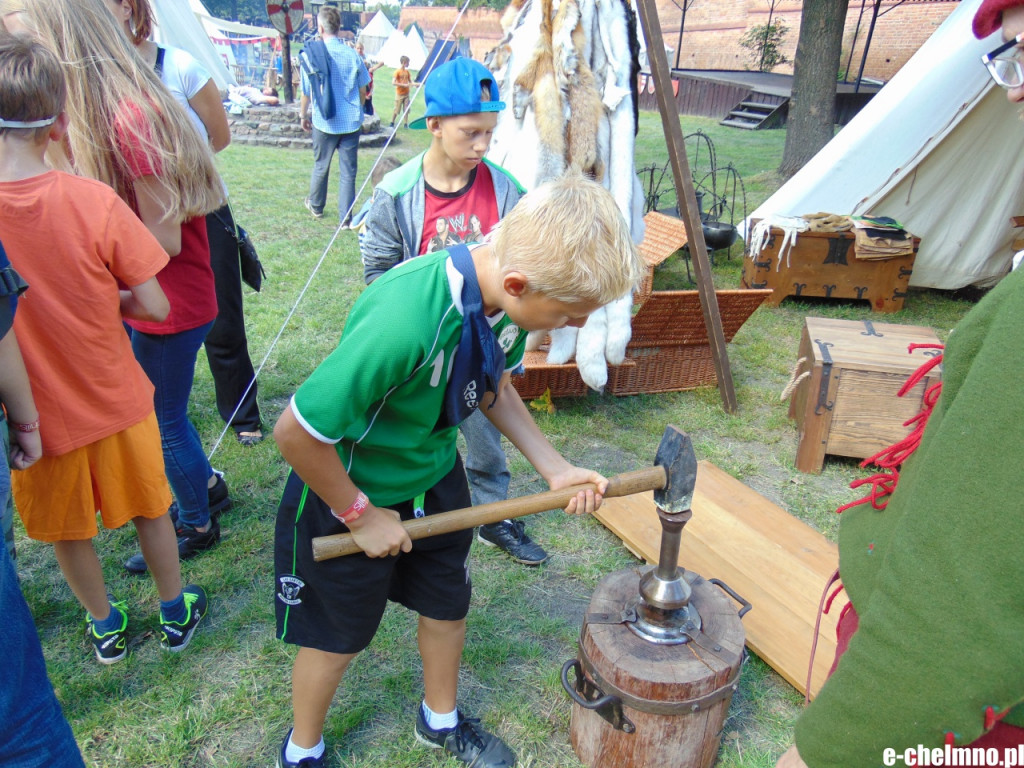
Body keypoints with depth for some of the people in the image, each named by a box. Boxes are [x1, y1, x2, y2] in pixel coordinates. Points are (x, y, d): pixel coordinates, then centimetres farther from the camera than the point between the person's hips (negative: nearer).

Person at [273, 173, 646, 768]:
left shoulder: (512, 296, -18)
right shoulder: (406, 321, -42)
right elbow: (296, 432, -32)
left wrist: (555, 467, -8)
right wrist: (362, 514, -18)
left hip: (435, 478, 6)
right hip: (348, 494, -6)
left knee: (448, 605, 23)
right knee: (338, 637, 16)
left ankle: (441, 720, 53)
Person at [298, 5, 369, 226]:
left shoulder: (310, 54, -7)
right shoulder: (352, 54, -5)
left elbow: (306, 92, -2)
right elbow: (363, 90, 3)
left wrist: (303, 116, 14)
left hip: (324, 123, 0)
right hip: (351, 122, 0)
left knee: (321, 166, 19)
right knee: (348, 171, 5)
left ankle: (316, 206, 37)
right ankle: (345, 218, 5)